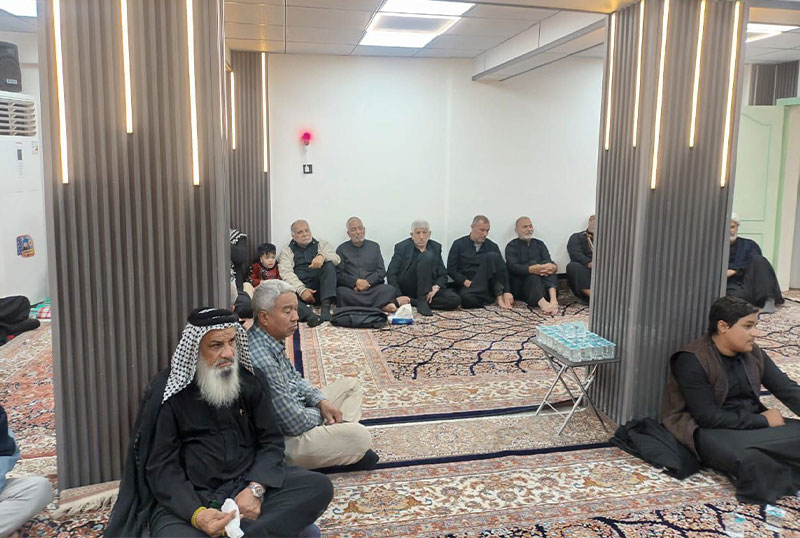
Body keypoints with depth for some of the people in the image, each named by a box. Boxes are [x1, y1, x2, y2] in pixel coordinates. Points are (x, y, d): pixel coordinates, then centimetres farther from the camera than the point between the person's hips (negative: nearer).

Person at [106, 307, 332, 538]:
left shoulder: (250, 381, 2)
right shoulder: (169, 392, -7)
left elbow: (271, 440, 4)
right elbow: (162, 466, -8)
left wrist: (255, 489, -16)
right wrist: (196, 514, -25)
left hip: (246, 482, 3)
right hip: (188, 497, -3)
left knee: (319, 486, -20)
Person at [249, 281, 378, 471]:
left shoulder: (272, 340, -1)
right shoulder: (262, 361, -32)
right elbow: (296, 424, -28)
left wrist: (321, 401, 0)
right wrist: (321, 414, -6)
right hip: (284, 439, -10)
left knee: (350, 385, 19)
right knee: (360, 437, -25)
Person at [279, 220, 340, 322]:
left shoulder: (322, 244, 19)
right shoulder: (287, 251, 15)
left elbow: (336, 259, 1)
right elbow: (286, 273, -2)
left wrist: (322, 256, -23)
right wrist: (301, 290, -20)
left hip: (320, 288, 1)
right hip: (298, 288, -1)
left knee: (329, 264, -25)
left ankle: (326, 306, -35)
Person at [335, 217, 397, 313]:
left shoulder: (374, 246, 19)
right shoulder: (342, 249, 14)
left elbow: (381, 271, 10)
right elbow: (339, 274, 3)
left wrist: (367, 282, -8)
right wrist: (356, 282, -13)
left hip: (372, 288, 1)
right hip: (351, 289, -1)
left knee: (389, 289, -28)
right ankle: (381, 306, -36)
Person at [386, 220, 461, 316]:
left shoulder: (436, 247, 12)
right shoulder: (402, 247, 2)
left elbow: (443, 275, 10)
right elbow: (391, 274, -5)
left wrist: (436, 287, -13)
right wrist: (399, 296, -19)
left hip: (428, 289, 5)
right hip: (406, 289, -4)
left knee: (455, 300, -25)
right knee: (427, 256, -26)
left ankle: (410, 302, -23)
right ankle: (422, 301, -29)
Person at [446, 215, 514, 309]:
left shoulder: (492, 246, 8)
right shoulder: (458, 244, 6)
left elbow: (502, 269, -1)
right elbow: (451, 269, 2)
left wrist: (507, 292, -15)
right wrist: (465, 282, -13)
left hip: (488, 285, 2)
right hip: (468, 286, -2)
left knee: (492, 256, -22)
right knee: (466, 298, -38)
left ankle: (499, 296, -23)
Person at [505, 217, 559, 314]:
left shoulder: (539, 244, 18)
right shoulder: (512, 246, 4)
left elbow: (548, 262, 1)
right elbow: (513, 267, -15)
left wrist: (554, 267, -25)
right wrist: (532, 269, -32)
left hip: (541, 283, 4)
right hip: (519, 286, -4)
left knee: (546, 264, -21)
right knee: (532, 263, -28)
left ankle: (553, 299, -47)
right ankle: (542, 303, -55)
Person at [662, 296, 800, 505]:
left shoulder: (754, 354, 7)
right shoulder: (691, 361, -16)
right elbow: (708, 417, -20)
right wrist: (762, 421, -14)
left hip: (754, 423, 7)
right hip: (710, 431, -7)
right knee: (749, 458, -35)